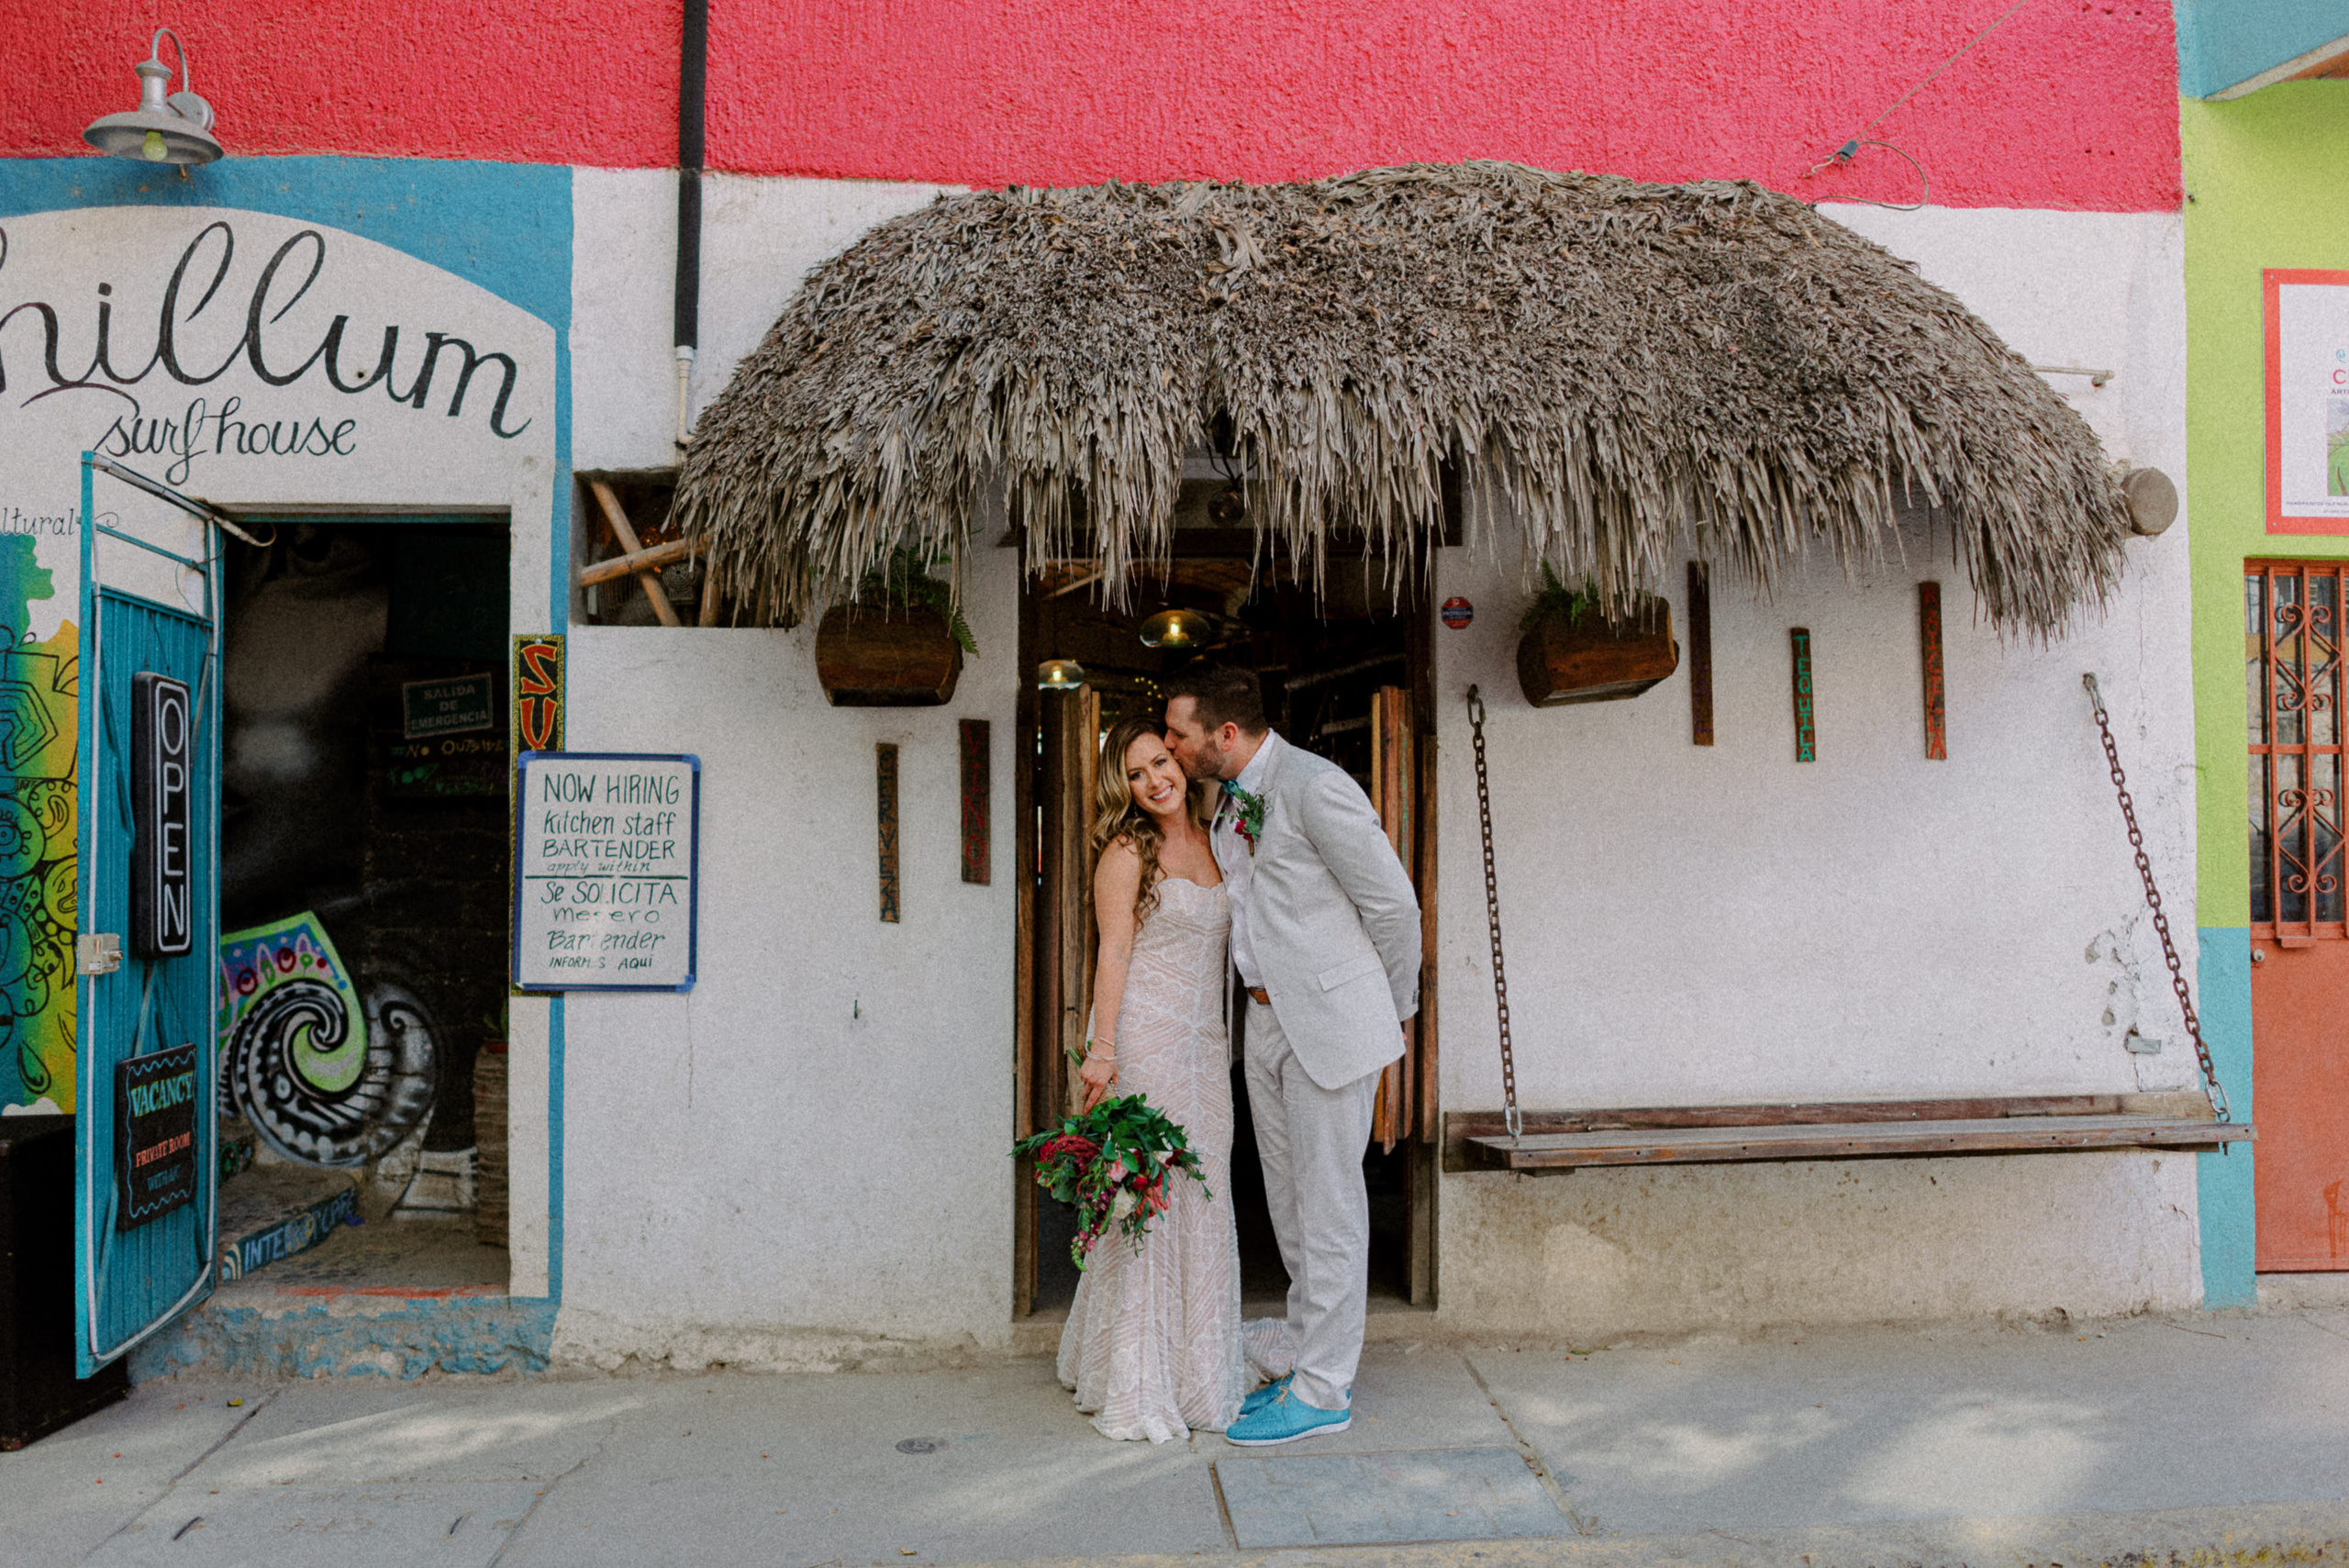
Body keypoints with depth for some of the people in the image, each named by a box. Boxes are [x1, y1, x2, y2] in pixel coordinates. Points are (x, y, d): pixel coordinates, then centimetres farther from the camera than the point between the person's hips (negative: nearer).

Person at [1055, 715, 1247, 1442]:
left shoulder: (1214, 843, 13)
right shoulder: (1127, 851, -5)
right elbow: (1113, 954, -9)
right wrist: (1101, 1051, -16)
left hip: (1206, 1044, 6)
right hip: (1145, 1040, -6)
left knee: (1202, 1203, 10)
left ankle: (1198, 1374, 22)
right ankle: (1137, 1385, 7)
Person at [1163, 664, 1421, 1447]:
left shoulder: (1313, 787, -18)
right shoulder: (1226, 804, 9)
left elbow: (1393, 901, -13)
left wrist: (1397, 1008, -2)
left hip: (1331, 1021, -8)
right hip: (1267, 1020, 8)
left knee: (1328, 1200, 0)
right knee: (1290, 1198, 15)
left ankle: (1322, 1389, 11)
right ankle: (1306, 1354, 29)